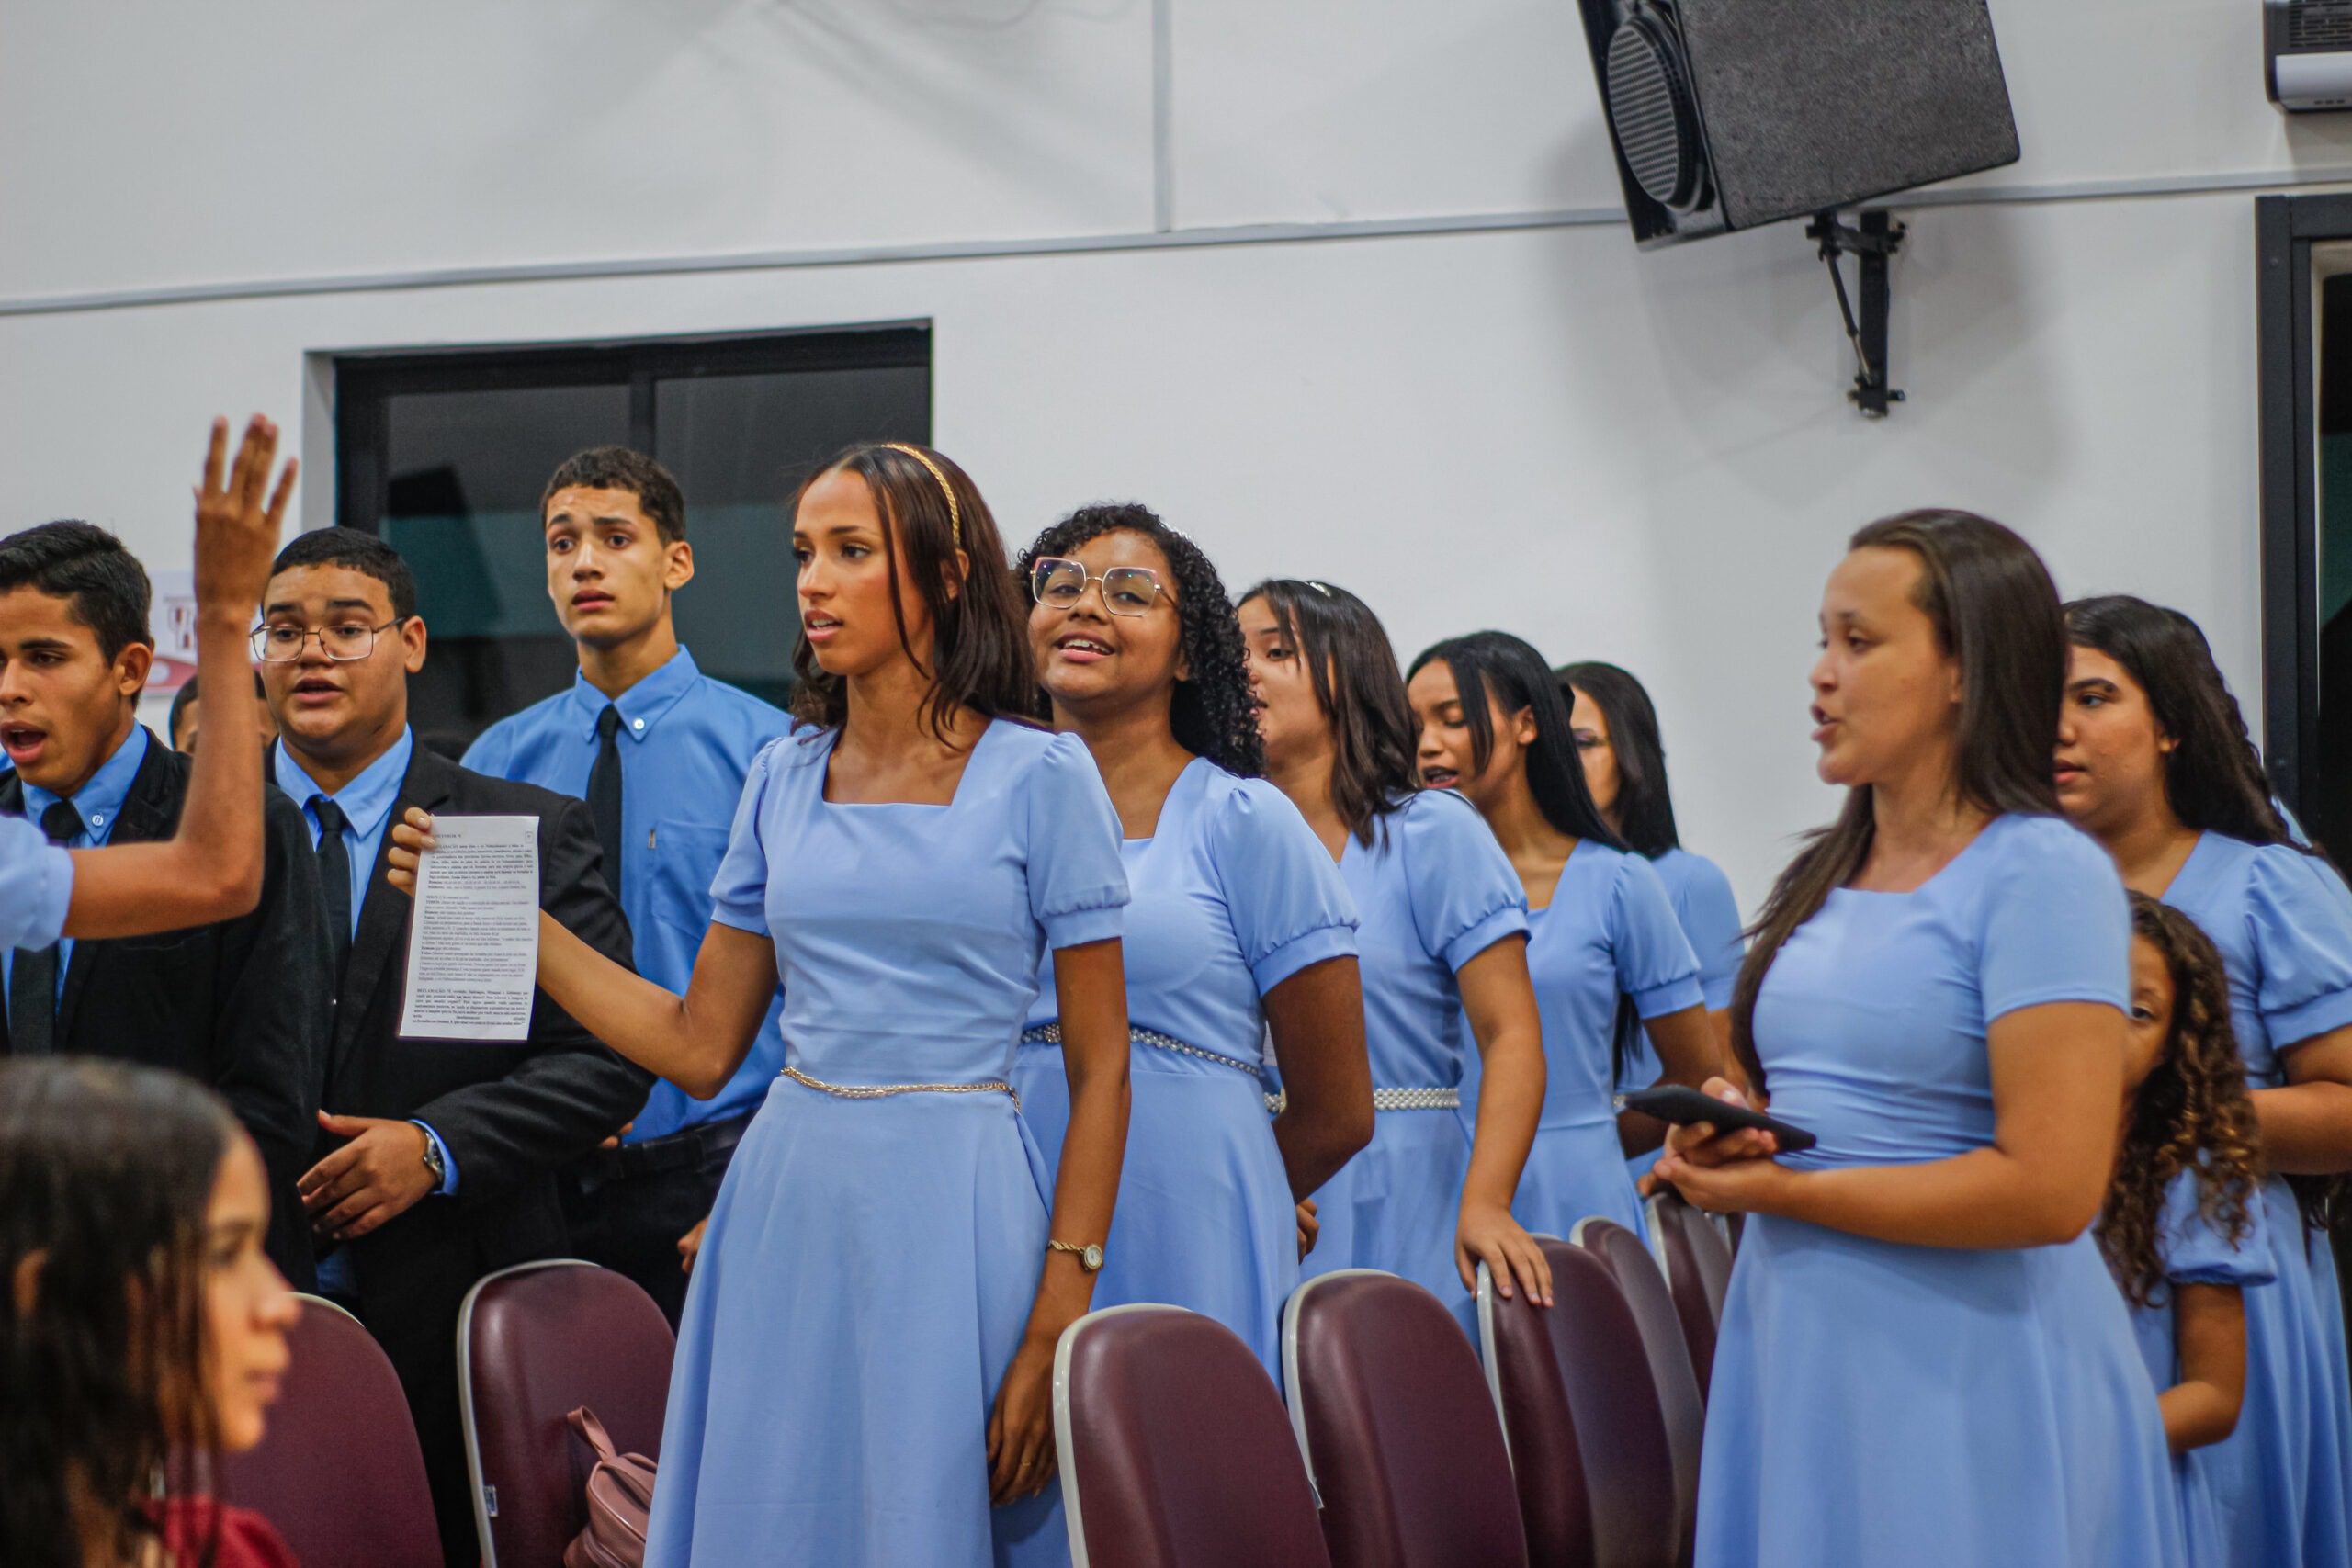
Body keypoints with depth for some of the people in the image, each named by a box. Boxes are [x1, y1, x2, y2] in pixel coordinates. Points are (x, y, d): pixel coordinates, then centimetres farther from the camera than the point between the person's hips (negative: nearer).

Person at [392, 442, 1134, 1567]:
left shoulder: (1041, 776, -4)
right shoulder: (783, 780, 9)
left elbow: (1099, 1070, -5)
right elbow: (699, 1045, 10)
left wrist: (1060, 1321, -13)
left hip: (953, 1212, -4)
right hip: (789, 1207, 4)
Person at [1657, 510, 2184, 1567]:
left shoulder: (2042, 873, -11)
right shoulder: (1820, 881, 14)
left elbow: (2051, 1188, -20)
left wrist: (1783, 1191, -13)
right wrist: (1732, 1130, 1)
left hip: (1962, 1373, -7)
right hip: (1797, 1354, 7)